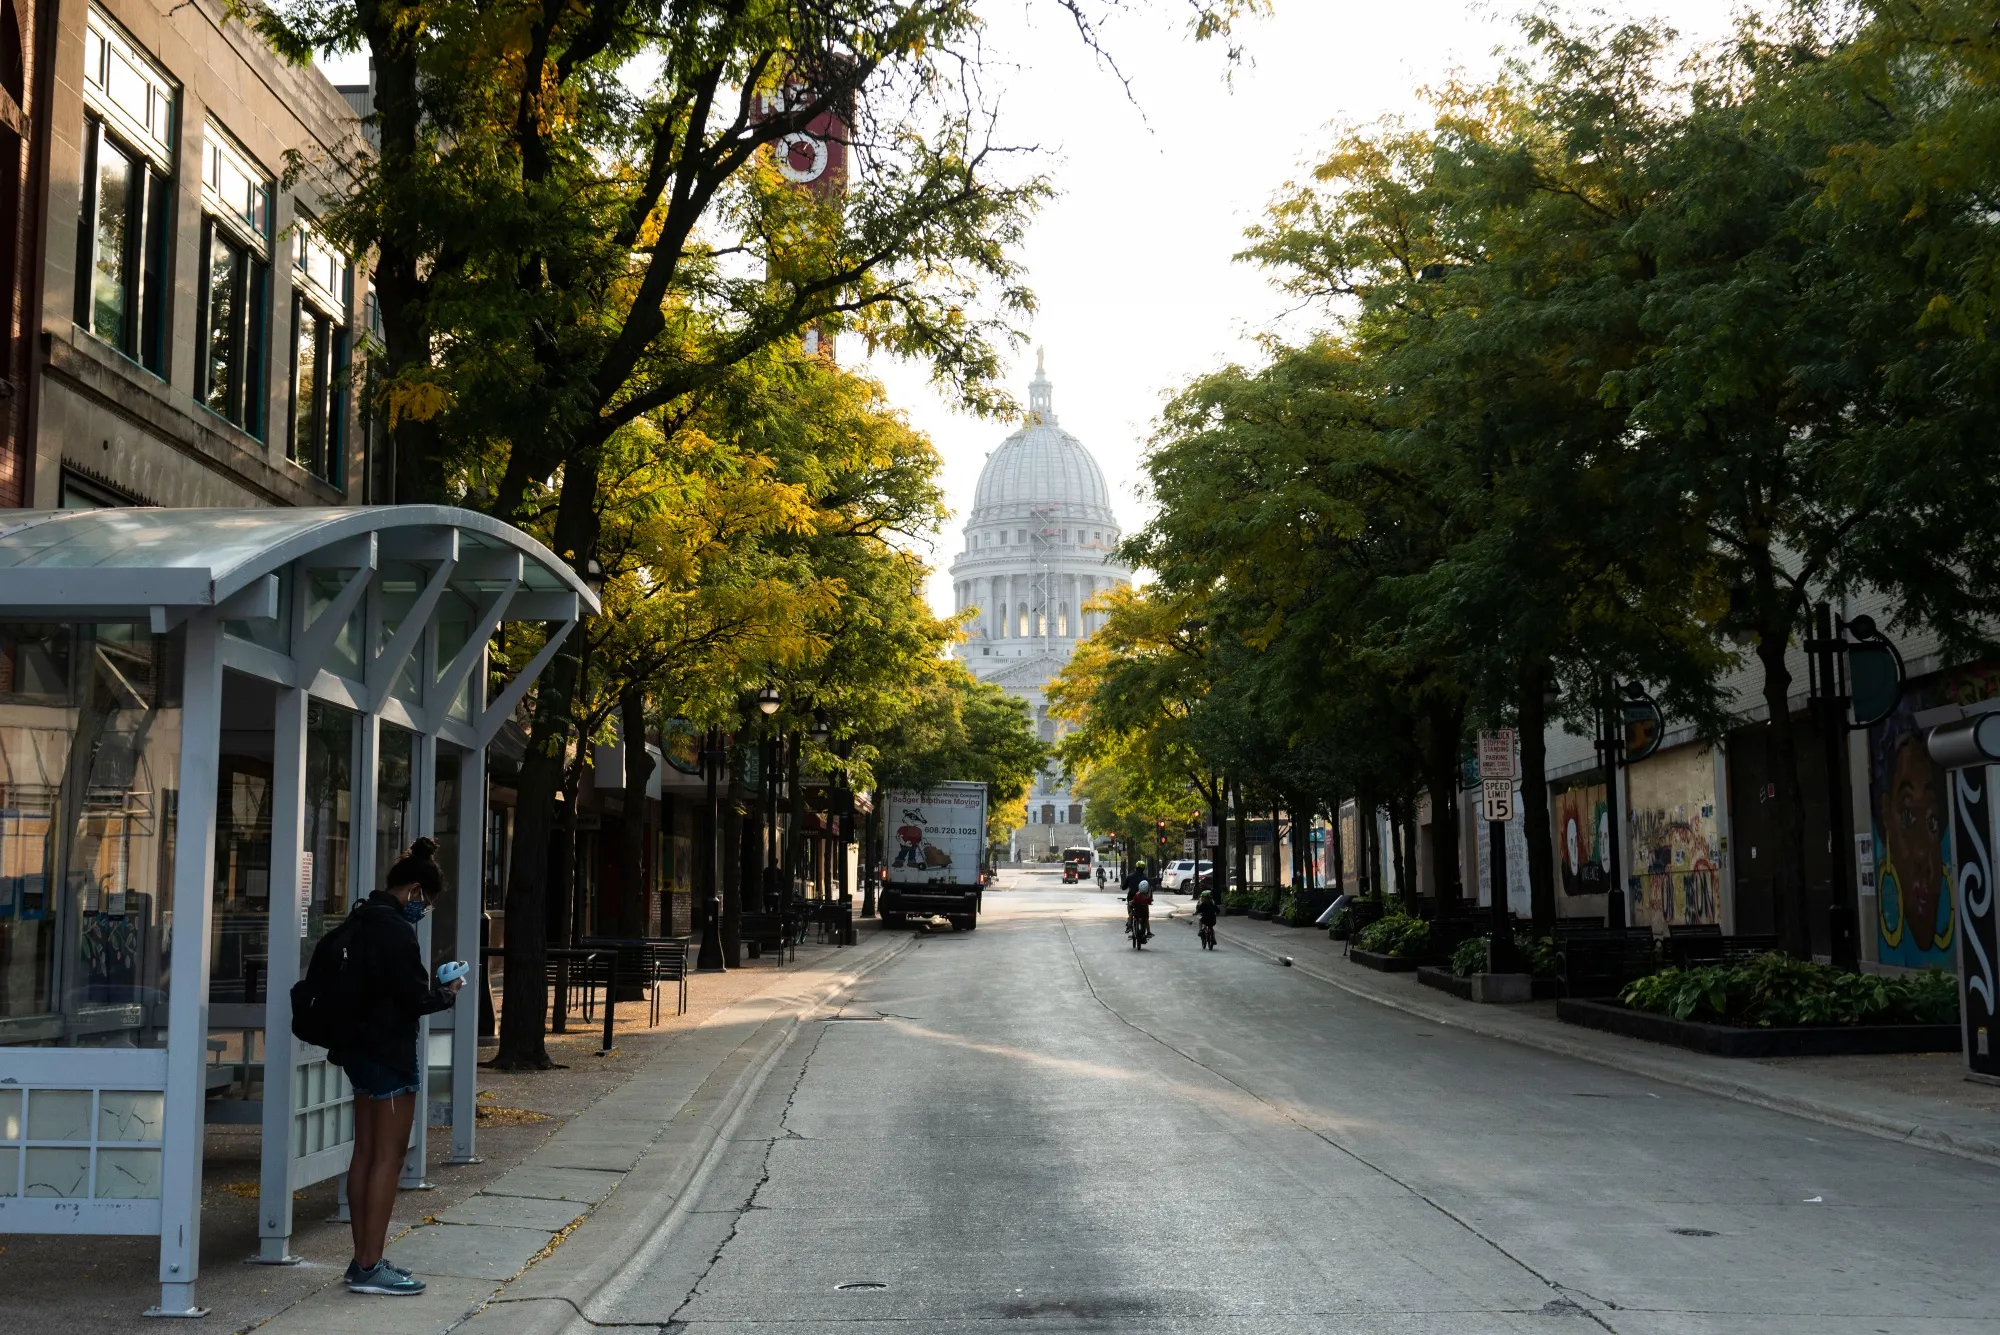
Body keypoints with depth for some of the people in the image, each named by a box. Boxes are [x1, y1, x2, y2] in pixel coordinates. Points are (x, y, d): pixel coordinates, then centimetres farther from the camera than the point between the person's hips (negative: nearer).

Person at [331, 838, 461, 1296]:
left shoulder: (363, 921, 10)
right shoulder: (395, 929, -19)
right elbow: (415, 998, -19)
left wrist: (430, 986, 13)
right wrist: (447, 993, 0)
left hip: (360, 1048, 10)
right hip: (389, 1053, -10)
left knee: (366, 1153, 13)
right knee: (389, 1156, -3)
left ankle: (363, 1260, 20)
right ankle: (370, 1267, -1)